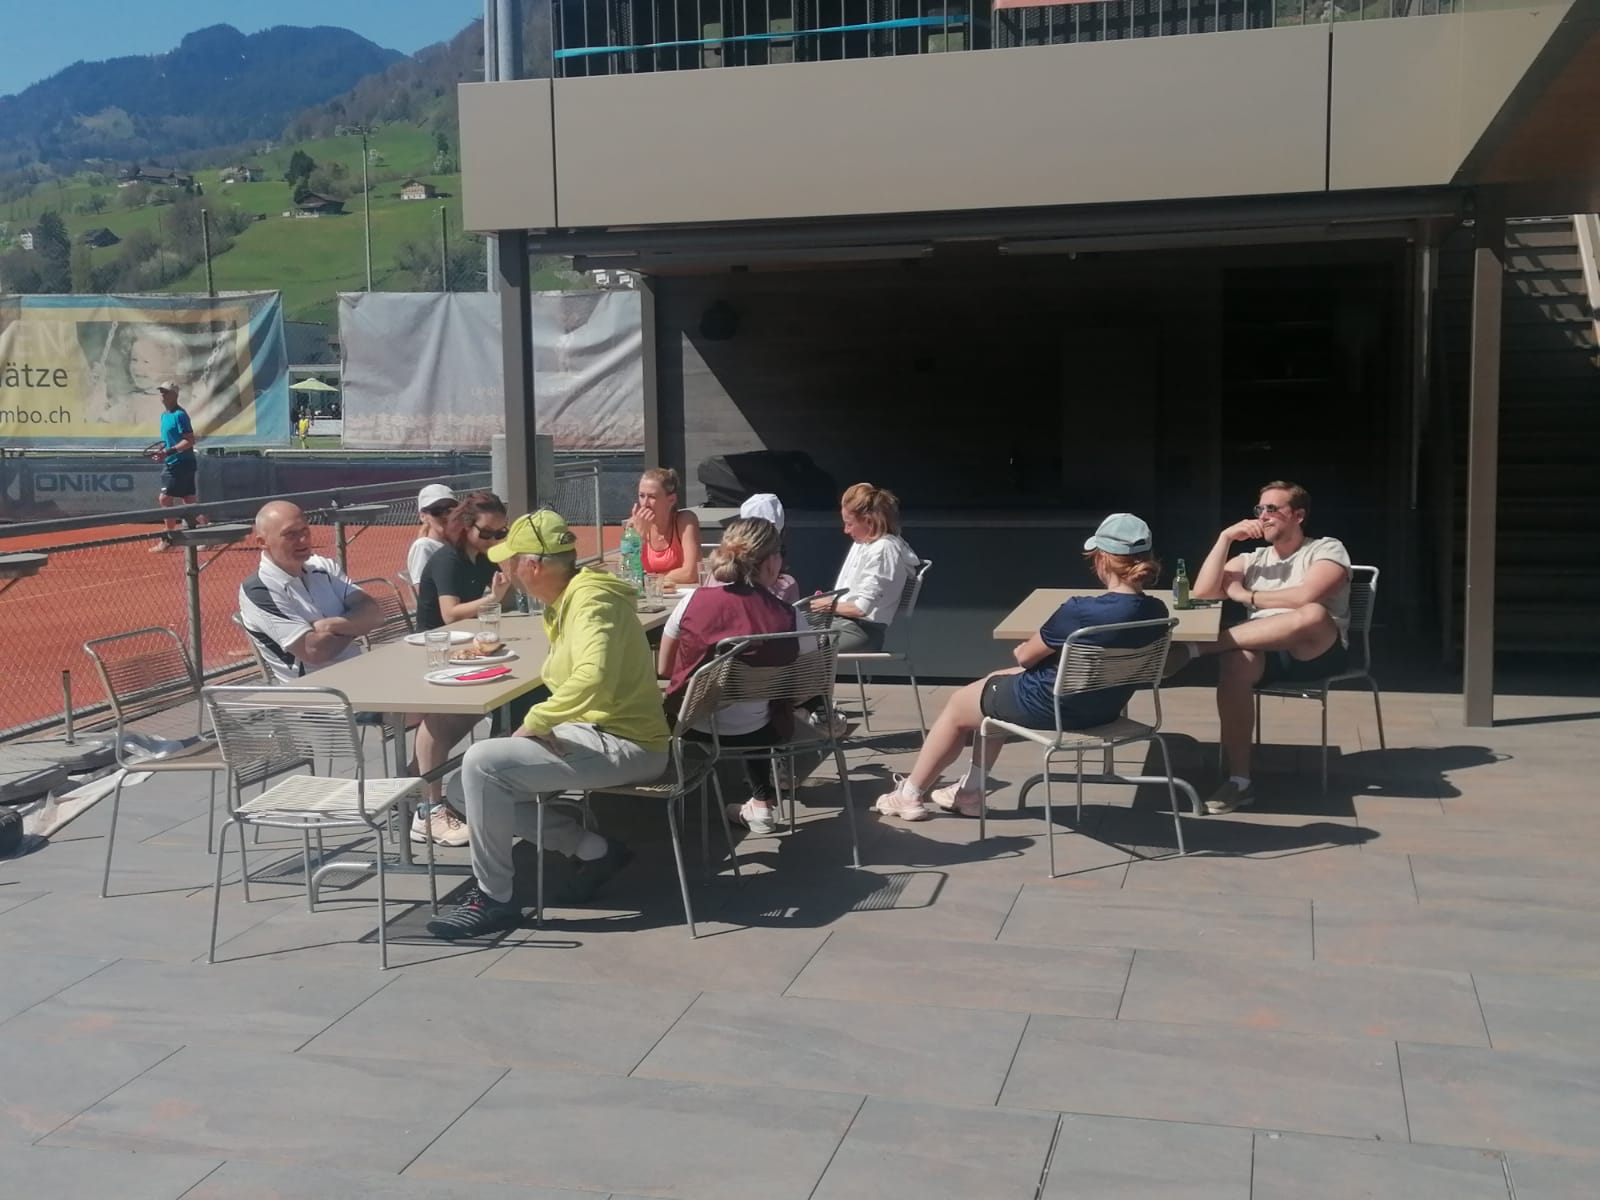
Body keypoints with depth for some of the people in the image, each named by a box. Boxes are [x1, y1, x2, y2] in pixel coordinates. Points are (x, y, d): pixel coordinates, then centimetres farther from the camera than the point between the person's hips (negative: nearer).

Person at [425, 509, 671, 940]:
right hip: (595, 732, 11)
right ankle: (594, 850, 8)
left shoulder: (591, 602, -19)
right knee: (471, 783, 8)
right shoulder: (570, 599, 12)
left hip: (622, 747, -11)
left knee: (481, 763, -20)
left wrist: (536, 721, -26)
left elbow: (593, 677, -37)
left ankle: (493, 899, -8)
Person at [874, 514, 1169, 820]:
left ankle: (910, 795, 33)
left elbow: (1026, 656, -14)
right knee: (996, 683, 29)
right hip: (1105, 707, 7)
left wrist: (1022, 650, 9)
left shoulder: (1079, 612, -31)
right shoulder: (1156, 612, -10)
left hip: (1054, 707, -7)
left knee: (957, 705, 18)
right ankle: (969, 792, 34)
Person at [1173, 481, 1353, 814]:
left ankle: (1191, 648, -36)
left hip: (1318, 654, -3)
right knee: (1236, 661, -34)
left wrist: (1246, 595, -4)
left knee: (1313, 614, -38)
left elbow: (1305, 597, -16)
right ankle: (1239, 780, -31)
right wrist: (1225, 538, 2)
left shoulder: (1327, 549, 4)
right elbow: (1201, 593, 6)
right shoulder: (1252, 559, 20)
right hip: (1265, 652, 3)